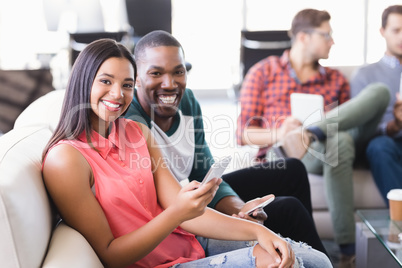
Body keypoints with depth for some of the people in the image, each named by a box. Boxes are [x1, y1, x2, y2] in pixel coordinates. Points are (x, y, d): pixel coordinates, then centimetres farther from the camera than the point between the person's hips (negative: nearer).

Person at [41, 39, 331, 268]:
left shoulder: (138, 132, 6)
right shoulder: (66, 158, -14)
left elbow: (185, 210, 0)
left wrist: (257, 231, -13)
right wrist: (177, 213, -27)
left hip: (190, 242, 6)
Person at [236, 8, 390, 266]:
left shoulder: (336, 80, 27)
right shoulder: (263, 72, 15)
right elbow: (243, 133, 7)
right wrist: (277, 133, -14)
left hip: (330, 146, 4)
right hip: (280, 152, -4)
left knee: (379, 91, -17)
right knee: (339, 143, -39)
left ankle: (311, 133, -39)